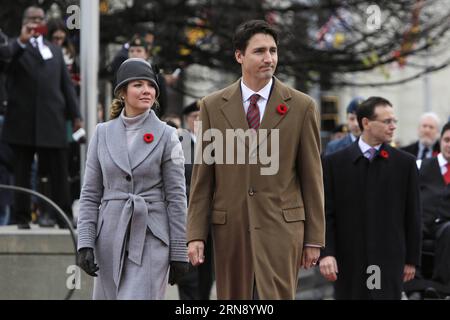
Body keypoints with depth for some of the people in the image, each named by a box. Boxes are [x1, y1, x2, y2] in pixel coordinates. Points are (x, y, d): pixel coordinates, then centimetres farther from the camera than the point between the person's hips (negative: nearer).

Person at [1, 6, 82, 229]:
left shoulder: (55, 50, 20)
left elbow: (66, 84, 17)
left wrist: (75, 115, 8)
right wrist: (22, 41, -30)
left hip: (52, 119, 3)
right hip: (23, 120, -3)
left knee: (59, 172, 0)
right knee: (22, 173, 3)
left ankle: (64, 217, 2)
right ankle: (22, 217, 8)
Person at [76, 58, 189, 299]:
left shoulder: (166, 135, 0)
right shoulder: (103, 133, 7)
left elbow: (176, 197, 0)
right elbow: (90, 194, 7)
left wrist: (179, 252, -3)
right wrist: (85, 243, -3)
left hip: (151, 237, -3)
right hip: (110, 237, 3)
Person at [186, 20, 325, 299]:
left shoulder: (302, 106, 2)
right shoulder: (213, 106, 6)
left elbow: (312, 177, 3)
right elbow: (202, 176, 6)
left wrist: (314, 239, 1)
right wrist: (196, 235, 0)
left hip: (281, 226, -2)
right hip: (229, 227, 2)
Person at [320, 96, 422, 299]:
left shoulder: (405, 163, 5)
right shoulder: (334, 163, 2)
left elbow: (413, 215, 7)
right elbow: (326, 213, -1)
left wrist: (412, 259, 6)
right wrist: (326, 253, -11)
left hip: (389, 261, 0)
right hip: (348, 260, 0)